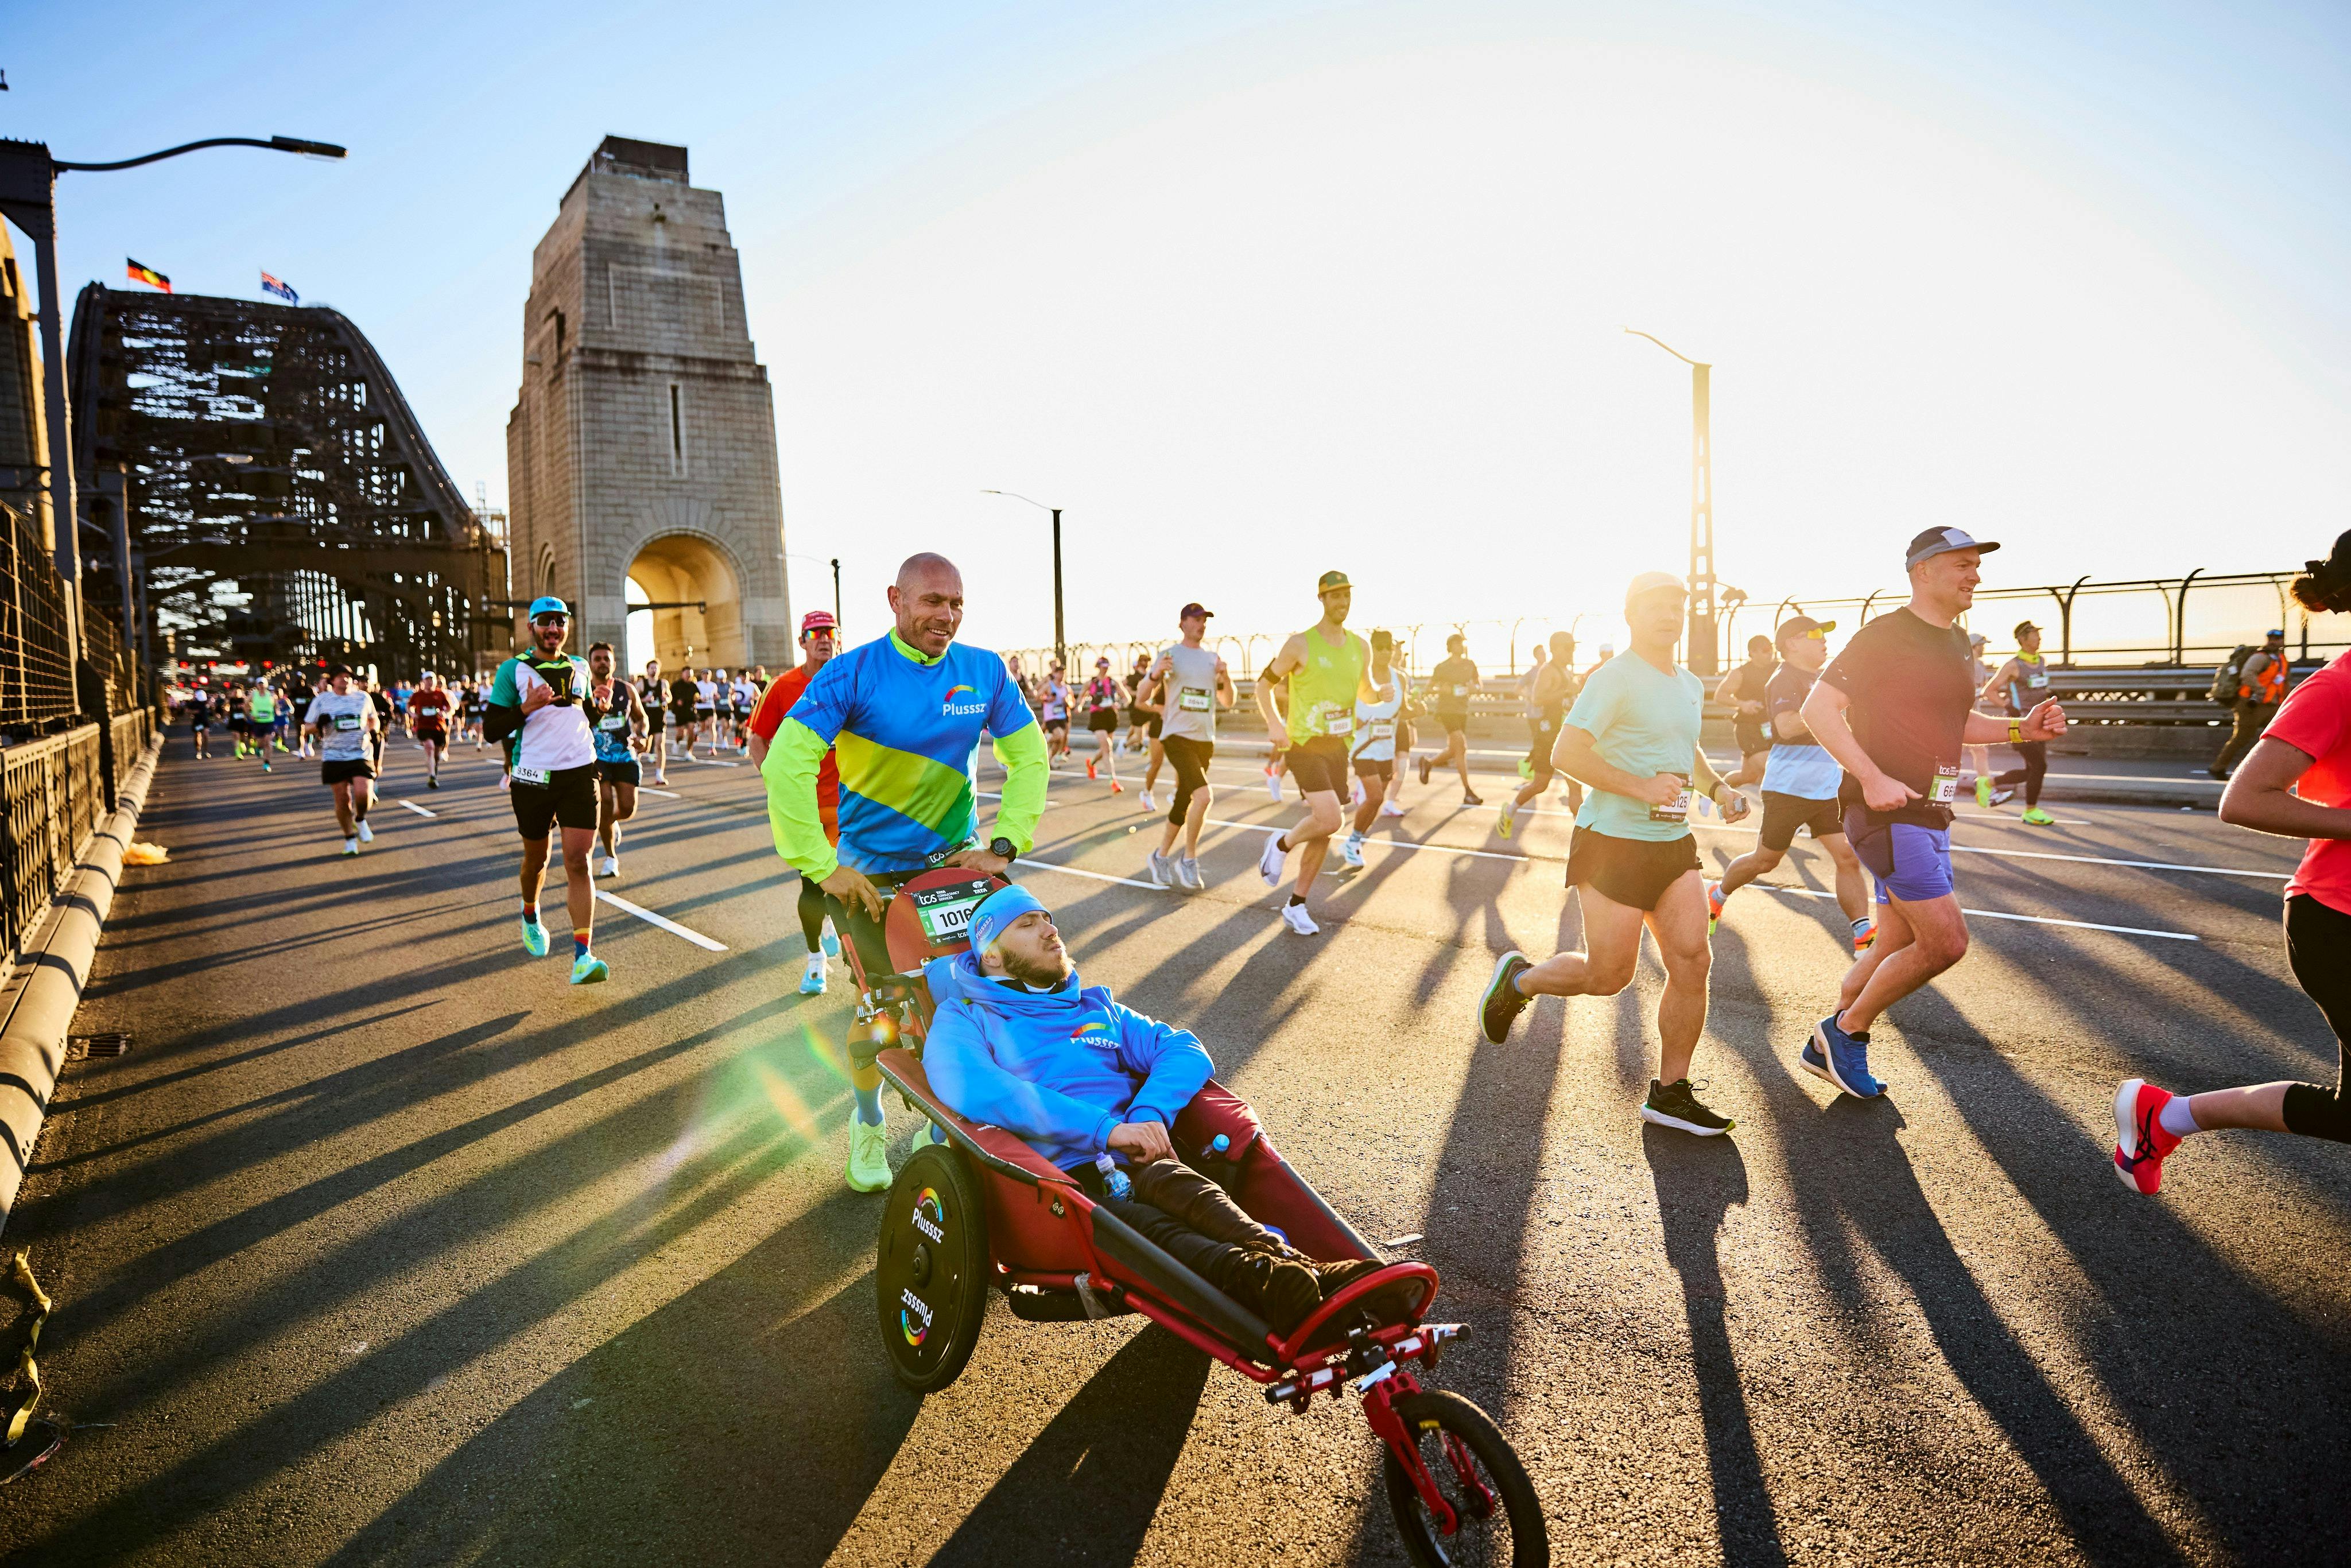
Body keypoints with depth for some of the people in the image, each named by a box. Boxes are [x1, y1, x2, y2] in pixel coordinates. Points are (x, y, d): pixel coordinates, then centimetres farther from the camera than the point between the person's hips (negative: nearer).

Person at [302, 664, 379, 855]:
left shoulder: (363, 697, 7)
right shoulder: (321, 700, 3)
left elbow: (374, 720, 23)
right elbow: (307, 729, 5)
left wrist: (372, 729, 1)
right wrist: (319, 725, -16)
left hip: (361, 755, 0)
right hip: (334, 757, 0)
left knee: (363, 794, -18)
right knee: (342, 799, 0)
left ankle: (360, 820, 14)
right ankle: (349, 838, 18)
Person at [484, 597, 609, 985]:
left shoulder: (580, 667, 12)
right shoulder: (513, 670, 0)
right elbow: (492, 729, -5)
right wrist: (527, 708, -19)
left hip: (580, 772, 2)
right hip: (533, 777, -1)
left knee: (578, 862, -9)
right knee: (537, 858, 15)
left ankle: (582, 957, -14)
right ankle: (531, 917, 47)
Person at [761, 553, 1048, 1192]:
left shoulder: (986, 671, -2)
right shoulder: (852, 674, -13)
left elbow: (1029, 757, 3)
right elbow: (786, 765, -20)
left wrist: (1004, 845, -8)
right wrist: (823, 868, -23)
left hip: (957, 859, 3)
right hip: (872, 871, -3)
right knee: (883, 1007, 1)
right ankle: (868, 1121, 30)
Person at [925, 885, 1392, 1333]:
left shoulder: (1097, 1006, 28)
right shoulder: (962, 1019, 11)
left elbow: (1186, 1051, 16)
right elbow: (971, 1090, -13)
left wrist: (1151, 1115, -7)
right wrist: (1106, 1128, -19)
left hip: (1133, 1161, 4)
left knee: (1183, 1189, -33)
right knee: (1146, 1228, -37)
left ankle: (1311, 1275, -58)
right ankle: (1260, 1279, -65)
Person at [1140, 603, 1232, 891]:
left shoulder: (1212, 659, 12)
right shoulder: (1170, 655, -1)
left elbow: (1228, 702, 15)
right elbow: (1143, 696, -2)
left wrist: (1225, 677, -4)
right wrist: (1155, 675, -22)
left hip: (1205, 740, 6)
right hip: (1177, 736, -6)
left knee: (1183, 803, 11)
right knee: (1203, 794, -23)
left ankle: (1160, 857, 27)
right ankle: (1189, 860, -8)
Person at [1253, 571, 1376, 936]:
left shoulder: (1360, 648, 8)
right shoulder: (1300, 644, -9)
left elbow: (1365, 694, 22)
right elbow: (1264, 684, -2)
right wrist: (1273, 723, -17)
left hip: (1339, 747, 6)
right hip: (1305, 744, -6)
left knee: (1323, 830, 7)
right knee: (1329, 820, -21)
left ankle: (1296, 906, 20)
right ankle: (1281, 845, 10)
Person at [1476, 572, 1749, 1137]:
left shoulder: (1691, 686, 16)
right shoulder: (1615, 678, -11)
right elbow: (1567, 752, -19)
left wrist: (1717, 787, 13)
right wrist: (1640, 787, -24)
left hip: (1674, 843, 8)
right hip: (1614, 842, -7)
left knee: (1692, 962, -1)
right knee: (1607, 975, -2)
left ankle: (1670, 1093, 11)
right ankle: (1518, 979, 26)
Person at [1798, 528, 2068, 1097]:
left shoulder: (1956, 643, 16)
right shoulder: (1884, 635, -11)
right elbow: (1818, 708, -17)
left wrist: (2018, 729, 12)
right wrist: (1872, 778, -26)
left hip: (1929, 816, 9)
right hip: (1887, 813, -9)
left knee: (1898, 949, 13)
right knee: (1946, 940, -13)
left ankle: (1827, 1047, 27)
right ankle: (1847, 1030, 5)